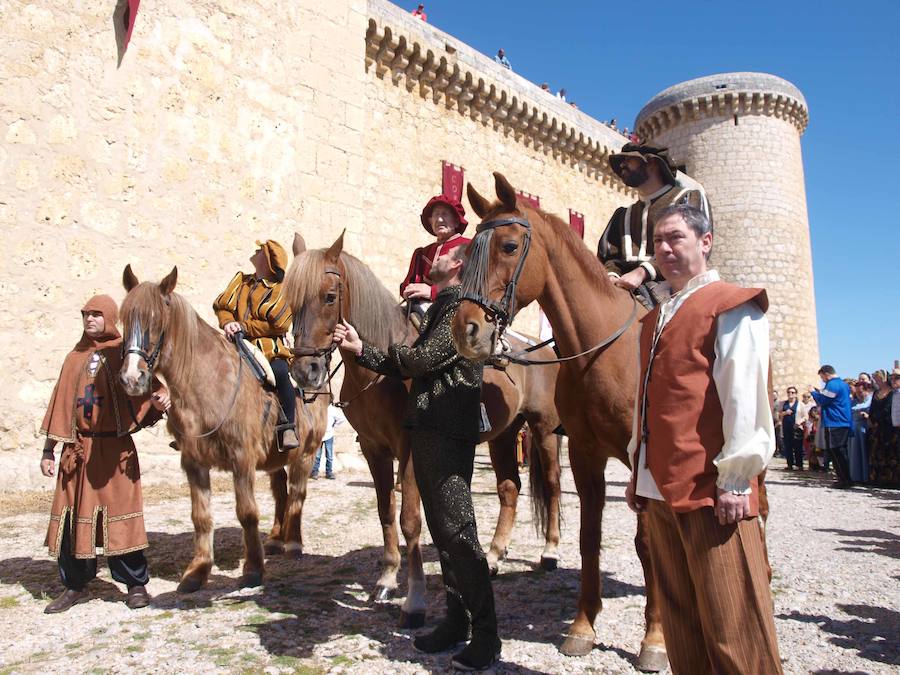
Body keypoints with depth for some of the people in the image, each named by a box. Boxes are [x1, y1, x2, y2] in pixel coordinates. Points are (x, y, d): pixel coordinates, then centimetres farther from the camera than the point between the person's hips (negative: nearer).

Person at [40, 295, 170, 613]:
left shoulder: (125, 354, 1)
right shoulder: (75, 357, 13)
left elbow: (149, 387, -7)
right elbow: (60, 404, 14)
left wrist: (160, 400, -31)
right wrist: (48, 449, 11)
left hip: (114, 448, -4)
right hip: (76, 448, 4)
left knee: (119, 514, -2)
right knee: (72, 515, 7)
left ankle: (136, 583, 11)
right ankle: (75, 586, 22)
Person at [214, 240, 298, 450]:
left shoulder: (281, 290, -1)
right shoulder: (241, 280, 18)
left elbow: (278, 325, -10)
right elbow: (221, 305, 18)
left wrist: (245, 327, -14)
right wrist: (228, 322, -4)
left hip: (270, 349, -6)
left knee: (280, 372, -35)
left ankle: (288, 428, -24)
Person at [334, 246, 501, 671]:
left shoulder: (461, 304, -8)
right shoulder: (440, 306, 22)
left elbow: (424, 358, -17)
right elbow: (409, 369, 18)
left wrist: (393, 352, 4)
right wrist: (360, 351, 10)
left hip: (447, 432, -10)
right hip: (426, 429, 10)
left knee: (458, 532, -7)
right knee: (441, 530, 14)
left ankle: (486, 635, 4)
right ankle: (456, 621, 25)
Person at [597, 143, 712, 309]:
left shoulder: (689, 197, 10)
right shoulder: (624, 214, 28)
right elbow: (610, 255, 17)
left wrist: (643, 272, -19)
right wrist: (611, 275, -8)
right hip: (625, 290, 4)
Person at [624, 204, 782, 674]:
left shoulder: (732, 308, -3)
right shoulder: (654, 320, 19)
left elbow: (746, 401, -11)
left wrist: (735, 480, -15)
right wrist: (639, 472, 16)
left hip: (713, 491, -7)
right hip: (658, 490, 7)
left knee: (730, 624, 0)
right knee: (679, 618, 14)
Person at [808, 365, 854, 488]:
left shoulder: (832, 385, -14)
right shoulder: (844, 384, 17)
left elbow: (822, 401, -13)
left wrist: (813, 391, 2)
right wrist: (820, 391, 19)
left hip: (834, 425, -10)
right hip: (845, 424, 10)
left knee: (835, 452, -5)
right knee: (841, 452, 14)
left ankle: (844, 480, -3)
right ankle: (846, 479, 18)